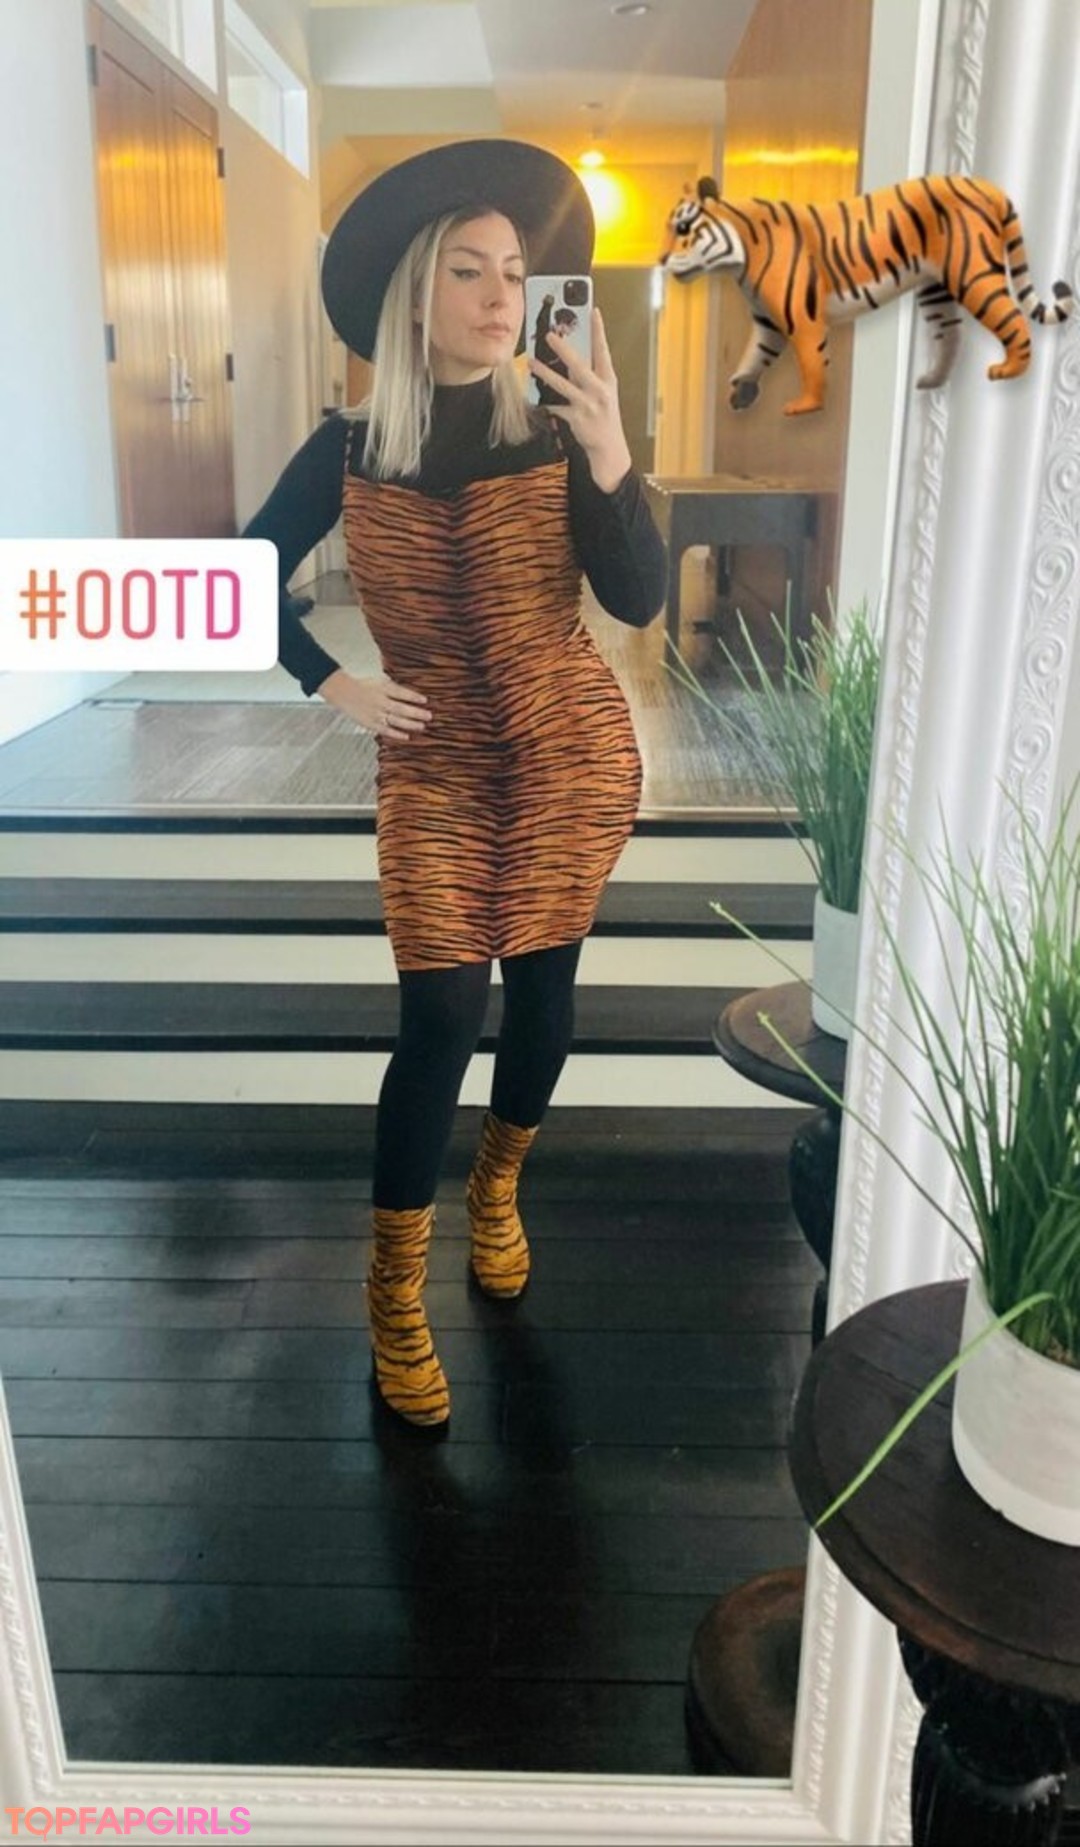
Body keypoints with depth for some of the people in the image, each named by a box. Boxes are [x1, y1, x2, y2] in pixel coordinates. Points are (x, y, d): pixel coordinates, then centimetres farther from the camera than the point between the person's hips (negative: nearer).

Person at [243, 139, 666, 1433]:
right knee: (440, 1018, -7)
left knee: (541, 991, 8)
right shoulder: (349, 452, -1)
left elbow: (639, 601, -11)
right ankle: (393, 1294, 8)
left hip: (574, 754, 1)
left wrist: (609, 456, -23)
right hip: (433, 769, -1)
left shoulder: (556, 435, -1)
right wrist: (331, 686, 0)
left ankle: (498, 1190, 37)